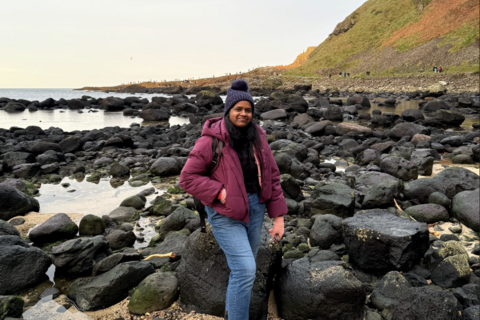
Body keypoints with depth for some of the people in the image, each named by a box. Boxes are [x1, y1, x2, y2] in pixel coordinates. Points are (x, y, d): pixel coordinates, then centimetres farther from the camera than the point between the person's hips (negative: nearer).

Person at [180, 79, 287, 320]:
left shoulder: (257, 138, 0)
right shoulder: (211, 141, -15)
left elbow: (272, 176, 4)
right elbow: (188, 178, -12)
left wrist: (278, 216, 2)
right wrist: (221, 193, -21)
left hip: (254, 207, 6)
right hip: (225, 213, -5)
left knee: (243, 265, 18)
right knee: (246, 270, -12)